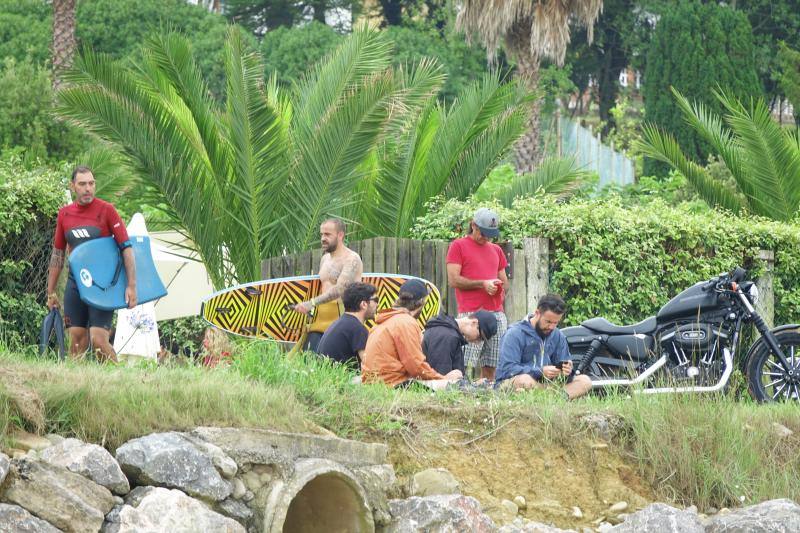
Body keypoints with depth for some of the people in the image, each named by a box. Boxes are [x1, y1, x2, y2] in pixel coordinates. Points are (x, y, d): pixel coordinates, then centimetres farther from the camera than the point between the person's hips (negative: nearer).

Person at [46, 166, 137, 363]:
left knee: (99, 340, -13)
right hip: (75, 285, 4)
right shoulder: (64, 214, 8)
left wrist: (131, 286, -14)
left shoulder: (106, 210, -5)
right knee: (77, 340, 1)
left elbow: (126, 248, -7)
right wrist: (51, 292, 17)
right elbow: (57, 254, 16)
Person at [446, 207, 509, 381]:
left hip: (497, 313, 5)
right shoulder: (458, 246, 4)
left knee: (490, 366, 1)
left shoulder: (496, 250, 23)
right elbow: (453, 280, -4)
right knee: (463, 365, -13)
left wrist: (501, 287, 3)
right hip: (471, 313, -5)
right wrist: (483, 284, -11)